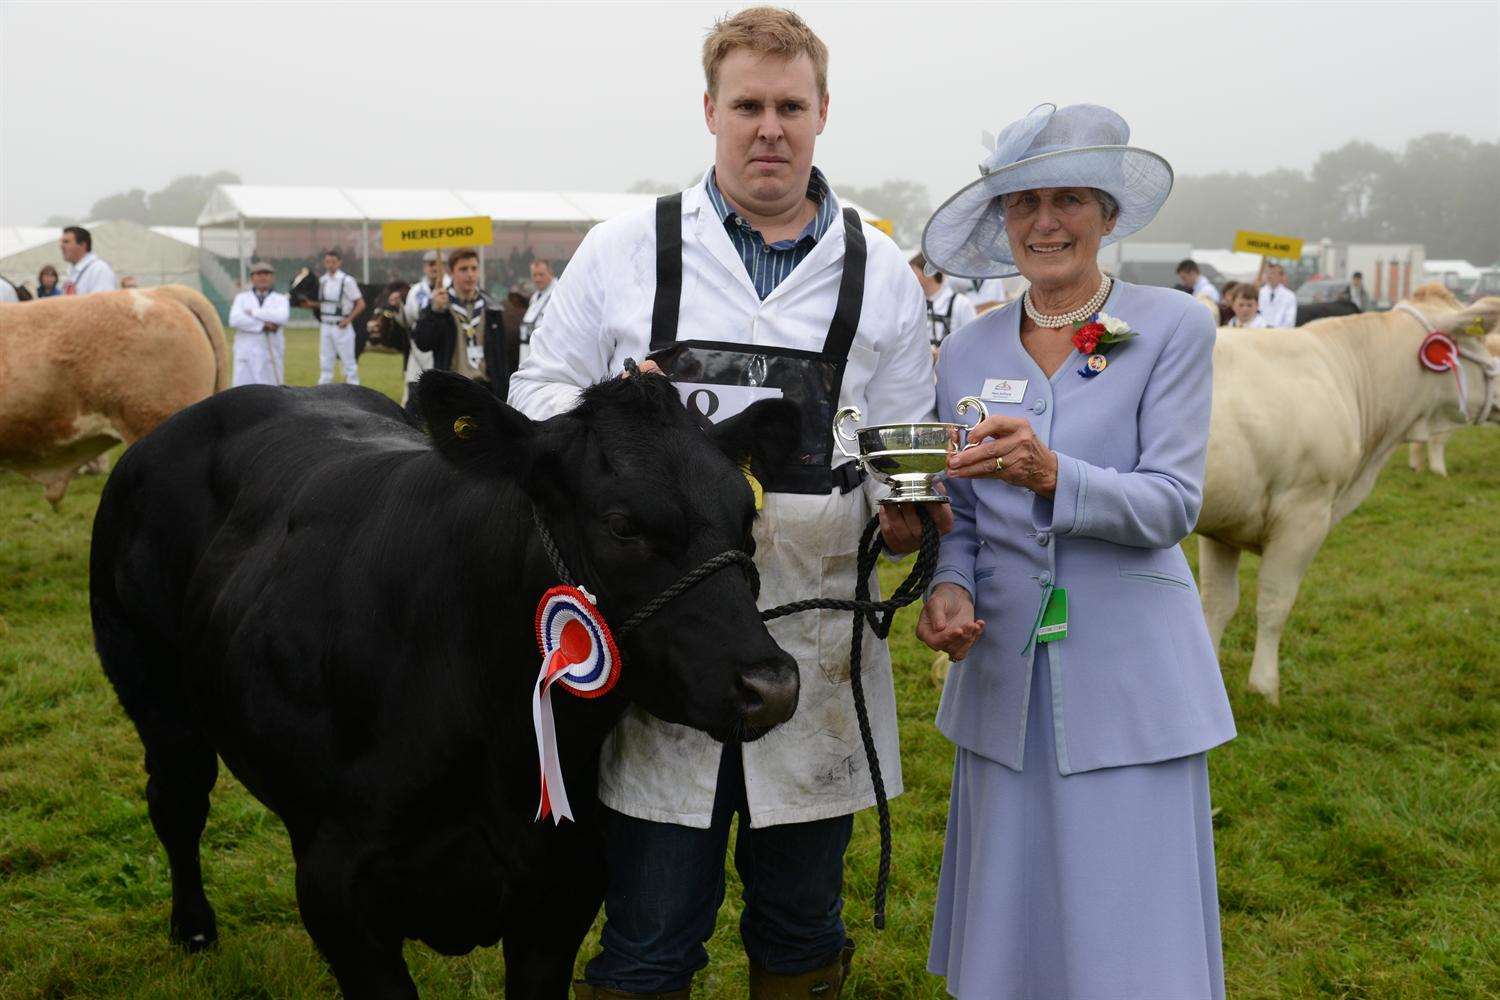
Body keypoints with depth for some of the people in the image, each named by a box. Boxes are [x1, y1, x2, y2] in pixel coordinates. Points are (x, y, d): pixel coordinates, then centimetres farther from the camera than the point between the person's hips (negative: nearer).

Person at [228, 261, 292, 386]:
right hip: (246, 355, 0)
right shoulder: (241, 298, 12)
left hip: (272, 356, 0)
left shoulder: (281, 299, 10)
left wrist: (253, 312, -7)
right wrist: (263, 325, -13)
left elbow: (282, 317, -13)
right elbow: (235, 320, -7)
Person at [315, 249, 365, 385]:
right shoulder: (322, 280, 9)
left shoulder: (347, 281, -10)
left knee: (349, 362, 0)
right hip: (325, 326, 6)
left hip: (341, 326, -6)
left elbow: (361, 304, -9)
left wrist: (348, 320, -14)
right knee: (325, 362, 9)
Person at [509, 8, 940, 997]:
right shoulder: (626, 249, 5)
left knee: (801, 921, 15)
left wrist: (904, 507, -12)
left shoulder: (881, 272, 8)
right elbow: (539, 393, 9)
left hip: (817, 652, 2)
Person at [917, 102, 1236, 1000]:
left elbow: (1172, 503, -11)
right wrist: (949, 586, -9)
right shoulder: (968, 352, 8)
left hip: (1130, 682, -3)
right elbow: (962, 512, 12)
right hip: (1005, 680, 3)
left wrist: (1052, 473, -28)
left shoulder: (1174, 329, -3)